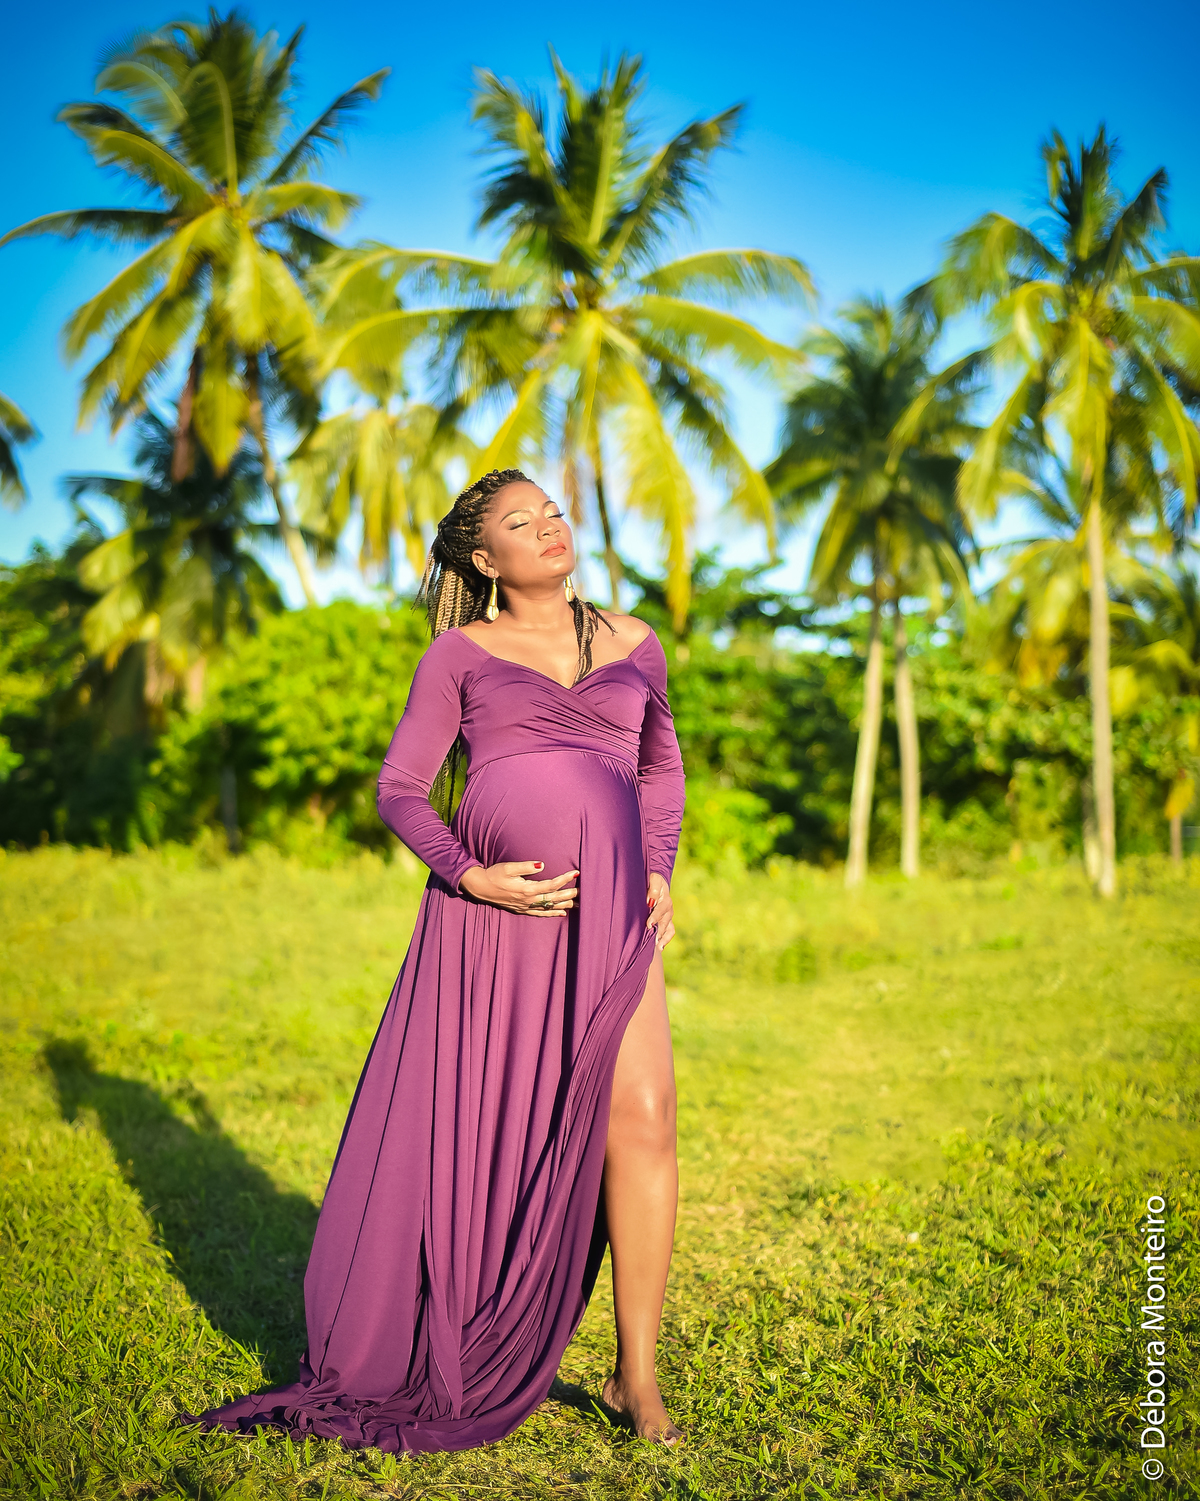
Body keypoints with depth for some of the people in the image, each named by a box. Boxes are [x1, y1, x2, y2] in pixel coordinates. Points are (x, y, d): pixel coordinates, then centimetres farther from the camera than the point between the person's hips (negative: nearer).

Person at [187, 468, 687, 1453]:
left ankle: (637, 1377, 5)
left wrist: (660, 875, 12)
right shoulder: (461, 652, 7)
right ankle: (448, 1361, 27)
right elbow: (401, 789, 6)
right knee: (472, 1137, 5)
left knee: (642, 1121, -10)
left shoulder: (633, 643, 14)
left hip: (609, 921, 2)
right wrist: (469, 875, -10)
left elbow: (661, 765, 26)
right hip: (490, 914, -1)